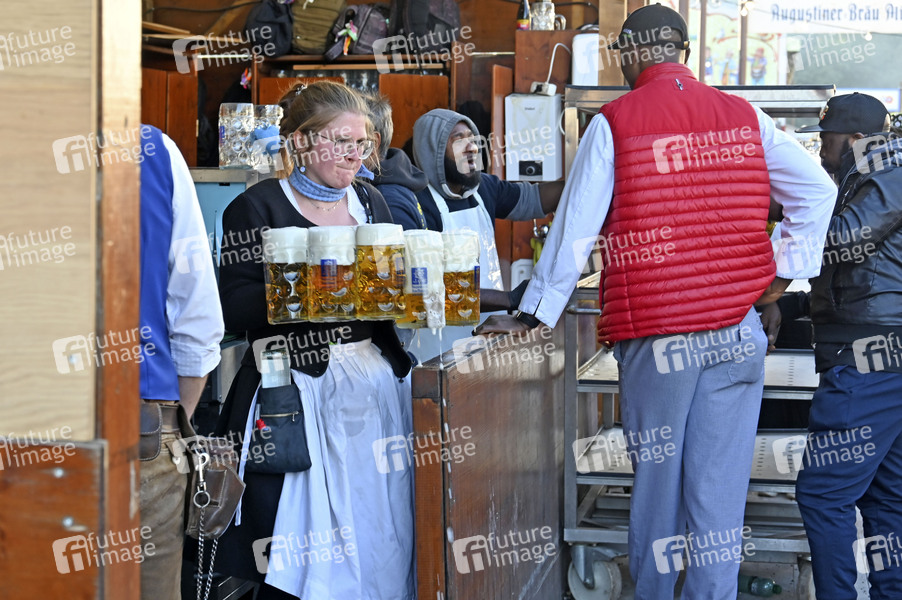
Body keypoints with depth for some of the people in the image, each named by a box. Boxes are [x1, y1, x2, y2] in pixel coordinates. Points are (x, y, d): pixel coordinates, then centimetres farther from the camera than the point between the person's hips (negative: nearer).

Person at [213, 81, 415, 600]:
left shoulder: (371, 201, 16)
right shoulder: (259, 206, -2)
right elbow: (236, 305, -10)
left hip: (377, 377, 5)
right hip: (300, 386, -5)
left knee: (379, 527, 5)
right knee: (302, 529, -6)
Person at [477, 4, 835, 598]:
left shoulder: (614, 122, -4)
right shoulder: (744, 117, 5)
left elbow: (575, 230, -4)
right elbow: (817, 189, 4)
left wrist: (534, 315, 3)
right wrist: (786, 271, 10)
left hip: (656, 331, -2)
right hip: (740, 331, 2)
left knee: (657, 478, 10)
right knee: (720, 483, 5)